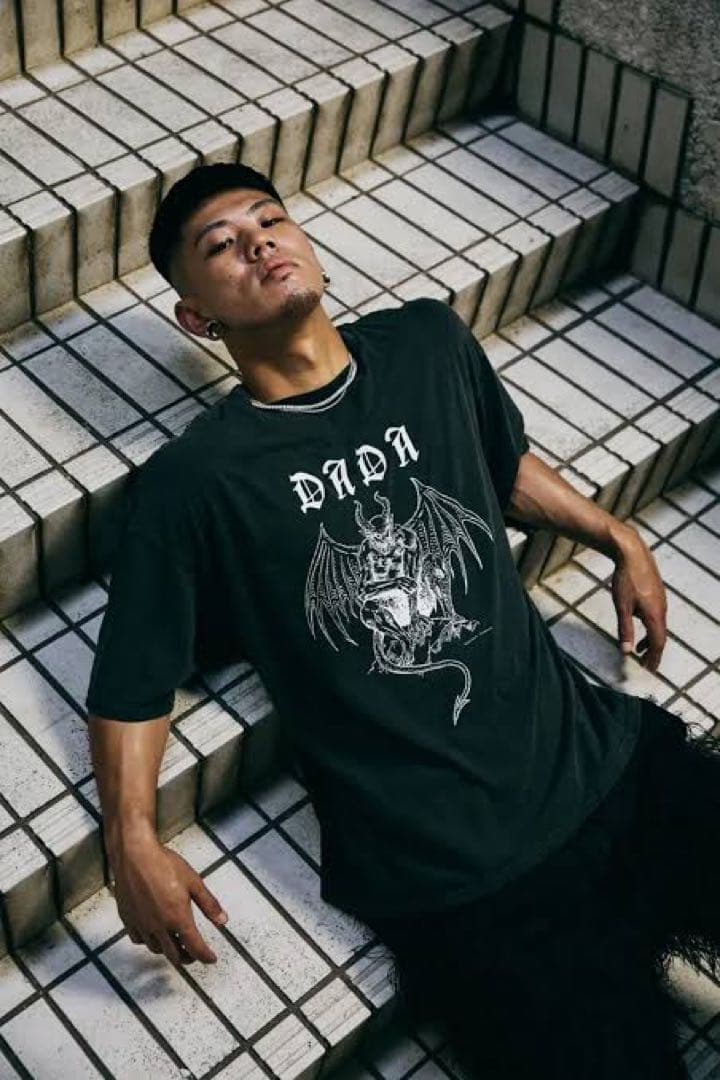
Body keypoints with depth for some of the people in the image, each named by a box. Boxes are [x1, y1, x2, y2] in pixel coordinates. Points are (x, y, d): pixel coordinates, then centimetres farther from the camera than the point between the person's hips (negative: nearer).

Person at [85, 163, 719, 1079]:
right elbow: (132, 678, -2)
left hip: (602, 753, 5)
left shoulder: (430, 344, 7)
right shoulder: (191, 481, -5)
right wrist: (133, 840, -14)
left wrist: (617, 538, 20)